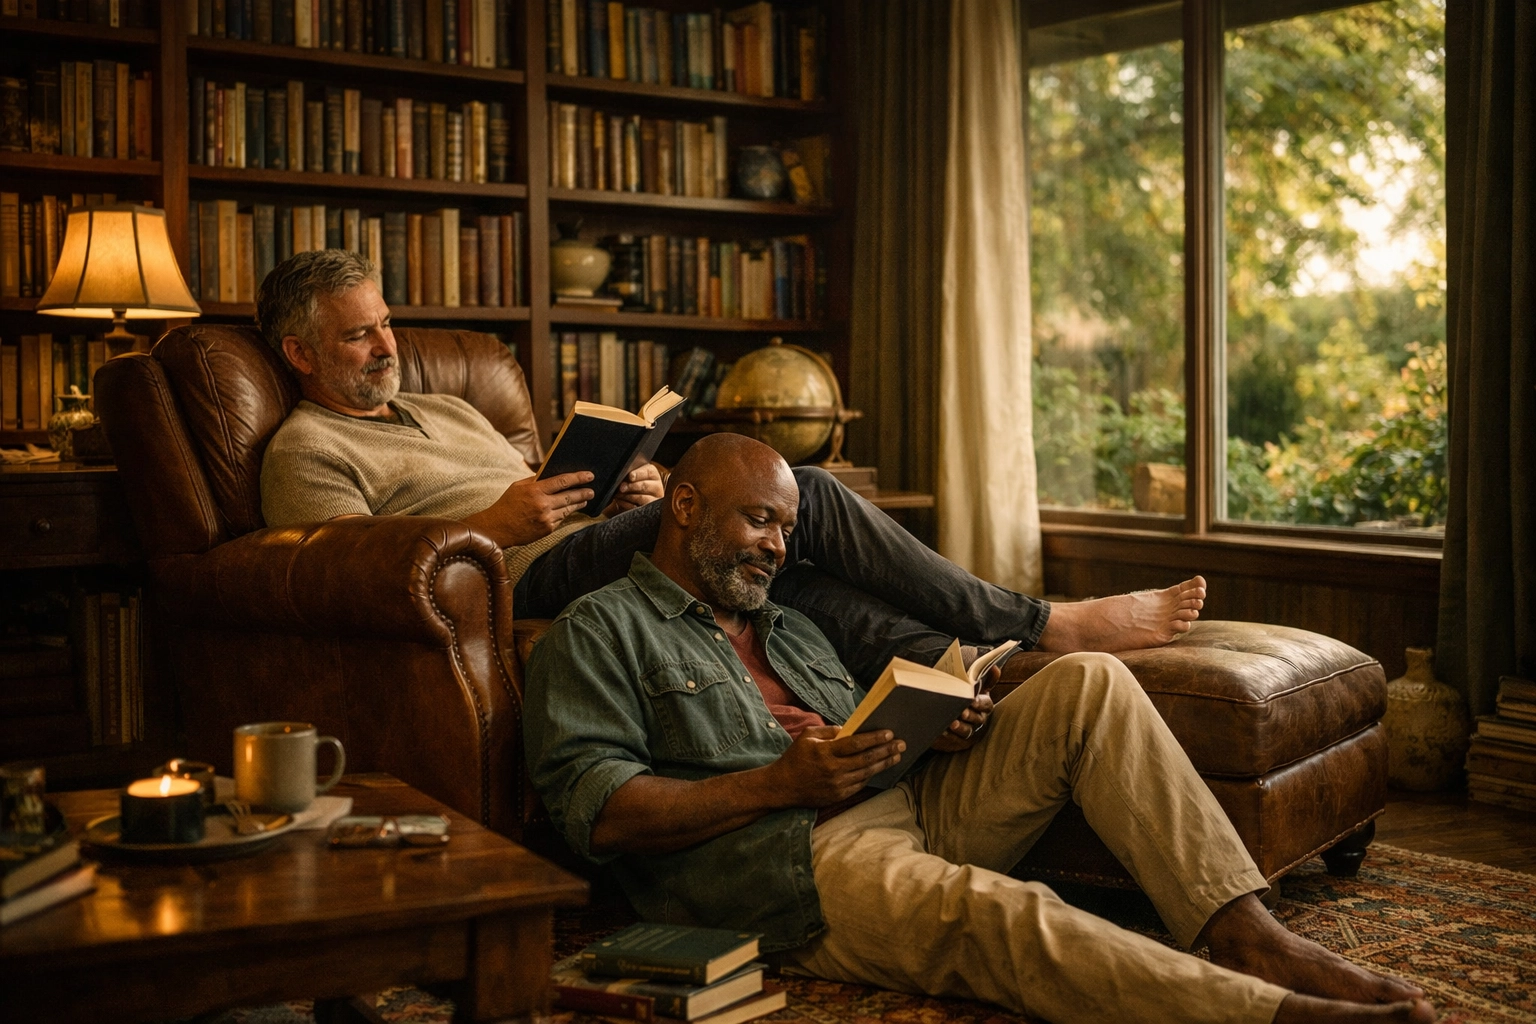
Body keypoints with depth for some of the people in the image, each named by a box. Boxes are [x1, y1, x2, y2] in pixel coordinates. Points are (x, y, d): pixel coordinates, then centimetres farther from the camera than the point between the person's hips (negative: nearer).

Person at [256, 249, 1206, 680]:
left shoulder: (448, 410, 30)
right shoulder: (307, 452, 6)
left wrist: (623, 496, 6)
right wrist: (494, 524, -19)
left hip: (592, 547, 8)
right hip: (531, 583, -8)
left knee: (798, 569, -20)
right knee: (798, 496, -20)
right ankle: (1040, 625, -15)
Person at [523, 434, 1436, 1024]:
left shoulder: (792, 627, 30)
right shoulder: (599, 634, 6)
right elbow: (597, 812, -9)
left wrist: (940, 733, 2)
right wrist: (779, 782, -16)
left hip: (906, 806, 8)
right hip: (791, 864, -7)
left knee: (1088, 687, -7)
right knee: (991, 911, -36)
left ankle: (1243, 930, -16)